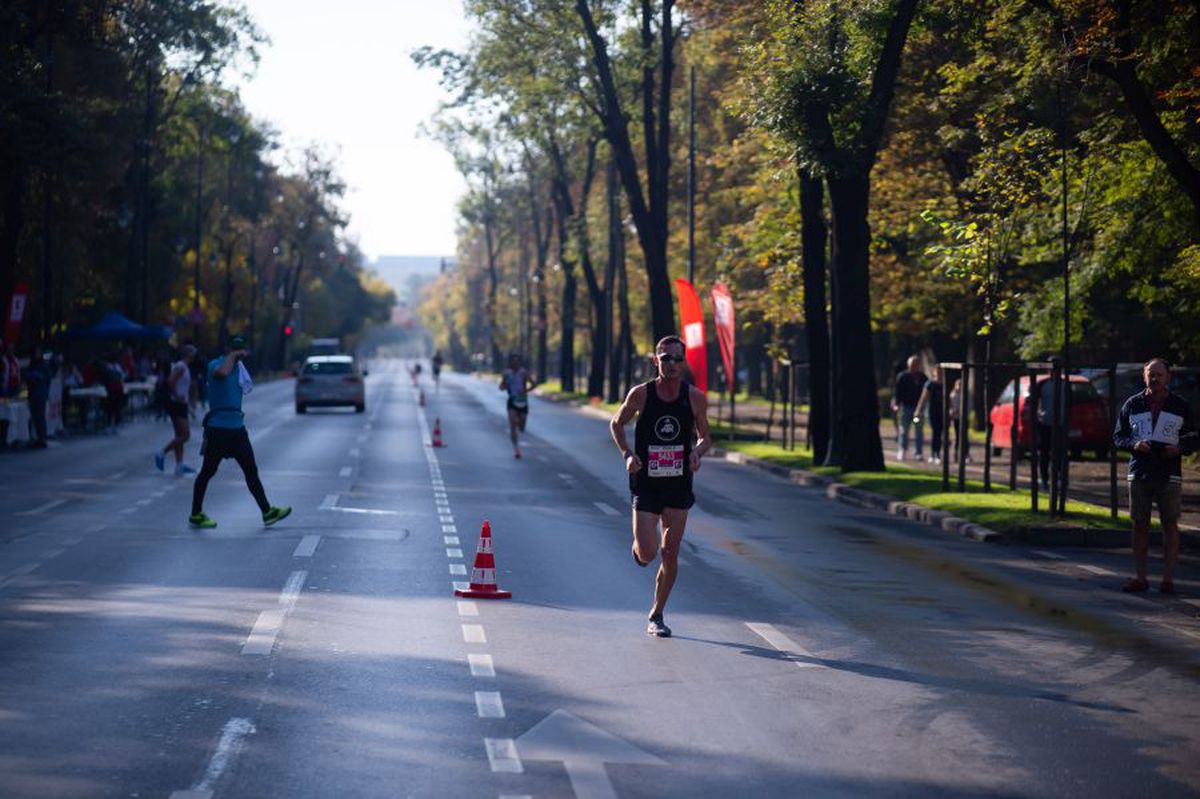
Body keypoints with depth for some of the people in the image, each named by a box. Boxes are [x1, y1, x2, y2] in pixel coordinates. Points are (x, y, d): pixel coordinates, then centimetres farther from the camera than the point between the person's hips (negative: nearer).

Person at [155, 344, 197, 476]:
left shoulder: (184, 367, 16)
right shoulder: (181, 366, -13)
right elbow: (171, 381, -26)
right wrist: (177, 396, -20)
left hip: (181, 405, 10)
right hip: (177, 405, -10)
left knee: (180, 436, 10)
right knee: (185, 435, -12)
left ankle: (179, 466, 11)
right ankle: (162, 453, -6)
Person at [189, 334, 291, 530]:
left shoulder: (239, 368, 15)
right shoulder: (216, 364, -10)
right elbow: (222, 372, -36)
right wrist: (233, 356, -23)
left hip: (237, 427, 8)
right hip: (218, 427, -8)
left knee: (251, 471, 5)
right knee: (208, 471, 1)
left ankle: (267, 512, 7)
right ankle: (196, 515, 11)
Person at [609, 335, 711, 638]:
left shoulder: (695, 398, -4)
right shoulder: (641, 394, -8)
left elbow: (704, 437, 9)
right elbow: (616, 424, 8)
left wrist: (697, 451, -14)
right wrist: (627, 454, -8)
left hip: (678, 485, 2)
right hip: (646, 484, -2)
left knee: (670, 554, 2)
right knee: (647, 553, -10)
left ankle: (656, 615, 18)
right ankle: (639, 548, 29)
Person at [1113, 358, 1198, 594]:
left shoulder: (1180, 406, 6)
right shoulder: (1132, 404, 8)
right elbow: (1118, 436, 12)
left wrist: (1180, 449, -11)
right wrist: (1134, 444, -9)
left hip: (1169, 476, -1)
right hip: (1139, 474, 1)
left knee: (1170, 525, -1)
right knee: (1140, 525, 3)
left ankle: (1168, 579, 2)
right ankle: (1140, 577, 8)